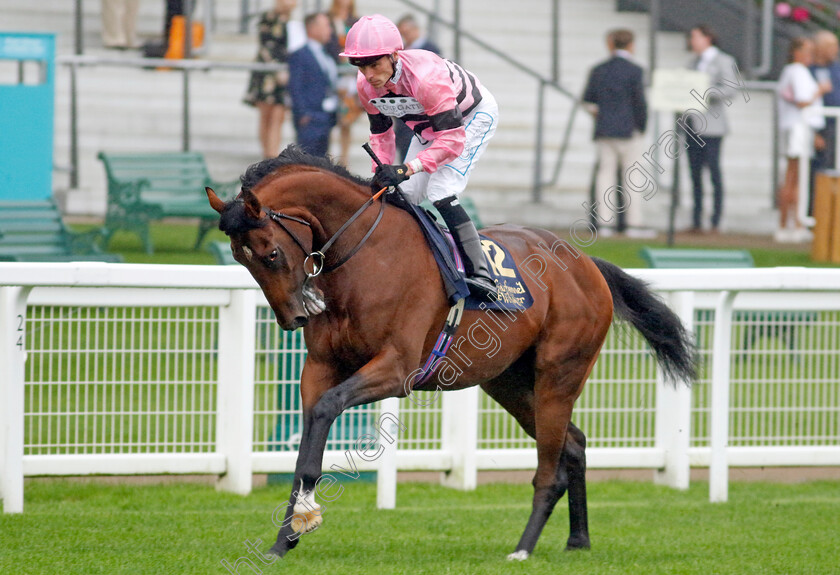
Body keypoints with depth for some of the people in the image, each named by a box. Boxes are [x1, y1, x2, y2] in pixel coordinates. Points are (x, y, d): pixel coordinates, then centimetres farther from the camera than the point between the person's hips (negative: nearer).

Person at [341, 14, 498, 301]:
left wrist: (407, 168, -48)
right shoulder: (366, 85, -19)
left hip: (474, 117, -8)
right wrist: (382, 173, -15)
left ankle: (480, 274, -26)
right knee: (405, 195, 4)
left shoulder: (424, 77, -41)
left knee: (440, 193, -23)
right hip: (429, 124, 8)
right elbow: (381, 133, -1)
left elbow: (453, 139, -40)